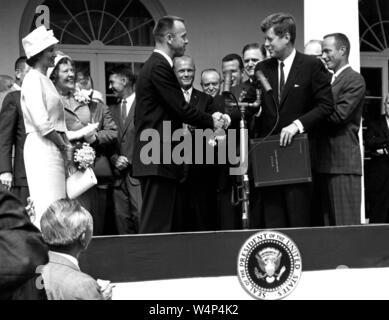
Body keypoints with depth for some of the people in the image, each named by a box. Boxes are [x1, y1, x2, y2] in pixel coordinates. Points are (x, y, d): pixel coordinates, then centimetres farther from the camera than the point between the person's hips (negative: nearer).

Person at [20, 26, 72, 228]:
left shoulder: (45, 80, 19)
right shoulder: (33, 80, -9)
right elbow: (42, 122, -17)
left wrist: (66, 146, 7)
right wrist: (65, 147, -9)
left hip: (53, 148, 9)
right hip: (42, 147, -9)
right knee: (47, 206, -11)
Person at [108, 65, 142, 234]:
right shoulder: (113, 109, 17)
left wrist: (131, 161, -8)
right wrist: (114, 158, 0)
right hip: (119, 175, 6)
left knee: (141, 218, -12)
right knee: (121, 219, 3)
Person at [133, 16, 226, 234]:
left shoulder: (156, 65, 19)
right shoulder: (160, 68, -13)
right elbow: (181, 109, -17)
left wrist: (208, 120, 14)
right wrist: (211, 122, -2)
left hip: (156, 159, 11)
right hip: (159, 159, -11)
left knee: (170, 224, 12)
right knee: (157, 225, -9)